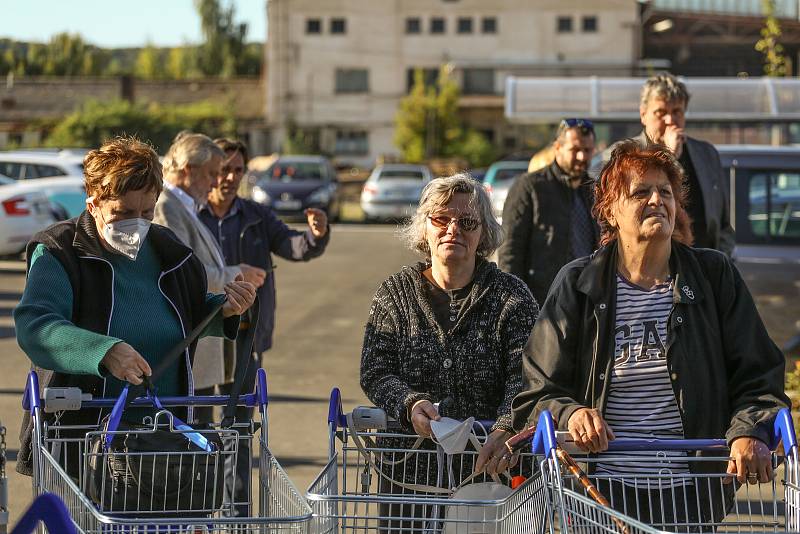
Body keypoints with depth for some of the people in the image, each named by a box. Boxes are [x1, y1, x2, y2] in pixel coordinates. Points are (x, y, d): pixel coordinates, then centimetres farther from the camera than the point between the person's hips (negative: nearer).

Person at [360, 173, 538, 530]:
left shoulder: (511, 296, 0)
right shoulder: (395, 293, 6)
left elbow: (525, 376, -12)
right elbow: (374, 372, -2)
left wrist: (506, 428, -31)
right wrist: (410, 404, -23)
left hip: (490, 470, -1)